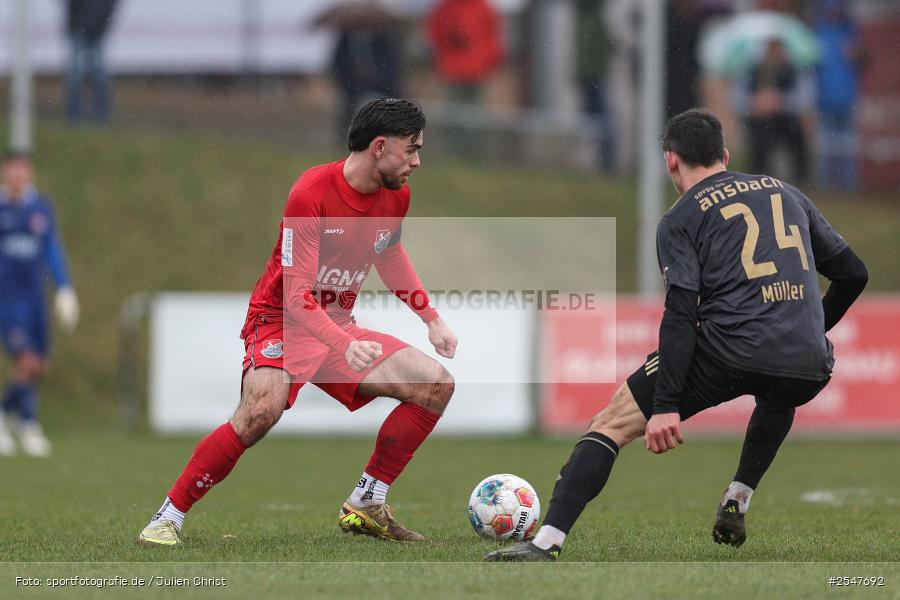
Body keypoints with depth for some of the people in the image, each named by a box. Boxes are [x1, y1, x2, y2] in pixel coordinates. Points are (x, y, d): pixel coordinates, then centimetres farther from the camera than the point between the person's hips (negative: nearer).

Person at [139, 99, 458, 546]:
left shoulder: (396, 196, 0)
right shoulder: (311, 194, -22)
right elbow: (296, 294, -25)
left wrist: (432, 319, 19)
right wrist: (345, 345, -39)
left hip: (339, 326, 8)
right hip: (282, 322, -7)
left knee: (436, 384, -6)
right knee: (261, 411, -34)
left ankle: (366, 504, 3)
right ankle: (168, 517, -22)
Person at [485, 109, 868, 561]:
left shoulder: (680, 220, 7)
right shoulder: (784, 192, 23)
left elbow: (681, 316, -5)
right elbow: (853, 273, 25)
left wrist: (666, 406, -10)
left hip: (730, 354, -5)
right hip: (809, 366, 5)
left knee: (613, 422, 2)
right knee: (778, 395, 42)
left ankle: (546, 544, -13)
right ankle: (736, 504, 29)